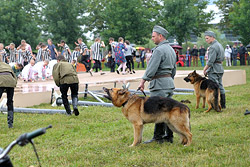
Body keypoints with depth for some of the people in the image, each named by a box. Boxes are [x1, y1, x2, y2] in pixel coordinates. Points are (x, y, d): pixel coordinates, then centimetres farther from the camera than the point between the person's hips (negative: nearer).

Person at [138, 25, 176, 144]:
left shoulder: (159, 50, -14)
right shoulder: (171, 49, 18)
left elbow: (151, 69, -17)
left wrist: (143, 81, -9)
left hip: (159, 84, -10)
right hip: (169, 82, 10)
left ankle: (158, 137, -3)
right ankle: (169, 136, 14)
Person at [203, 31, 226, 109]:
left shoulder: (213, 47, -16)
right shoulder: (220, 45, 16)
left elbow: (211, 61, -20)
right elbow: (223, 58, 23)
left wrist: (205, 69, -12)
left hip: (214, 70, -10)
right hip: (220, 68, 10)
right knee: (220, 87, 13)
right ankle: (223, 104, 16)